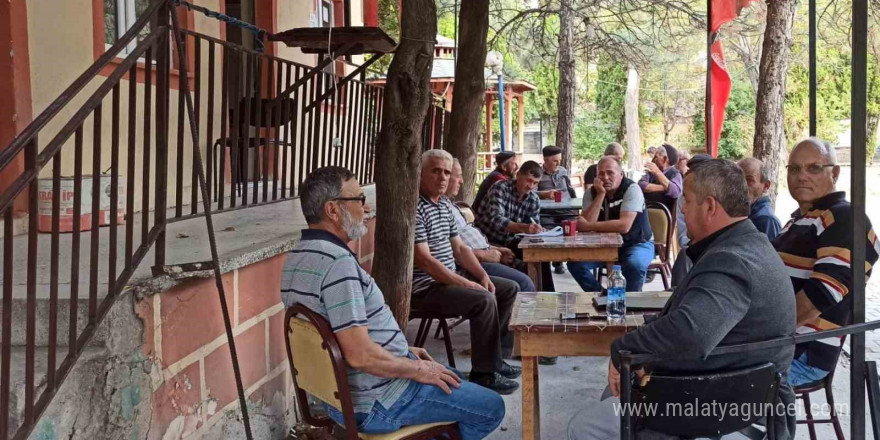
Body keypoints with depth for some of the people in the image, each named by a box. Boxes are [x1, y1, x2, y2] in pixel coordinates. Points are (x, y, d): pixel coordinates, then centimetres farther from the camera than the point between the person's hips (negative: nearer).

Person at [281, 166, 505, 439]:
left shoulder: (299, 256, 5)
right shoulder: (337, 263, -27)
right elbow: (360, 354, -30)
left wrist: (403, 350, 15)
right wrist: (417, 370, -15)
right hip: (376, 401, -10)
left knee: (454, 381, 27)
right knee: (491, 407, 0)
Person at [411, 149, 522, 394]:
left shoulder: (445, 206, 13)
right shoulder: (415, 207, -18)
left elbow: (459, 248, 17)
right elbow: (423, 259, -24)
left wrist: (483, 275, 1)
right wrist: (464, 283, -24)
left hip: (451, 276, 11)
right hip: (425, 286, -11)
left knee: (510, 289, 12)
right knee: (484, 300, -29)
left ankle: (491, 356, 18)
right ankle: (484, 374, -15)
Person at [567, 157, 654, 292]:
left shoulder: (632, 189, -19)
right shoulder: (592, 193, -4)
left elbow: (624, 226, -31)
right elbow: (586, 223, -20)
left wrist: (588, 226, -26)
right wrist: (600, 194, -24)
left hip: (637, 244, -5)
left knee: (634, 265, -36)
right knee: (575, 262, -15)